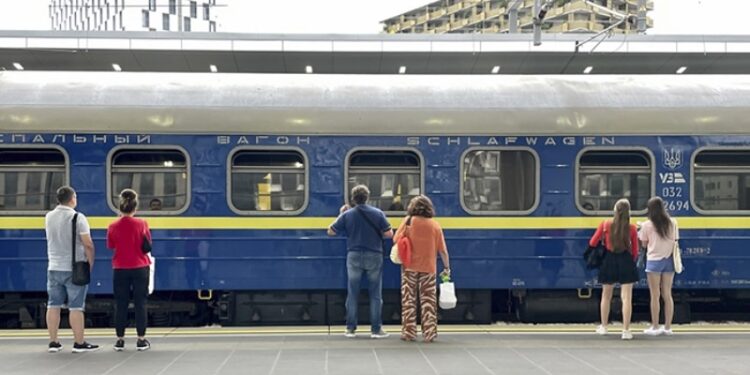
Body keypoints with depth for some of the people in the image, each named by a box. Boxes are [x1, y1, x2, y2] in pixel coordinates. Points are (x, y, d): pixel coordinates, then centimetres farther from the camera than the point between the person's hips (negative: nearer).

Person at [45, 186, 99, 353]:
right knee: (76, 307, -1)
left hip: (54, 268, 5)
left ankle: (53, 342, 12)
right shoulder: (78, 218, -12)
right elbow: (88, 244, -16)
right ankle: (79, 343, 3)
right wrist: (90, 262, -4)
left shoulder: (49, 217, 4)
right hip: (74, 269, -5)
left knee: (53, 306, 9)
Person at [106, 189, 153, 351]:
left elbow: (110, 246, 6)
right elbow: (147, 244, 2)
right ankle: (141, 340, 4)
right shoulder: (141, 224, -9)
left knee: (120, 304, 7)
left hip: (120, 269, 1)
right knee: (140, 303, 4)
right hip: (140, 269, -1)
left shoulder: (113, 226, -6)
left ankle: (120, 340, 9)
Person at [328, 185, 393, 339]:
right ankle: (376, 329, 5)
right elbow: (389, 234, -5)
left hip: (354, 256, 1)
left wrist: (340, 215, 16)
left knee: (352, 294, 8)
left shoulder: (347, 215, -2)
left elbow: (331, 232, 5)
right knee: (375, 294, 5)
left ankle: (350, 329, 10)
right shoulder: (378, 213, -4)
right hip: (374, 256, -1)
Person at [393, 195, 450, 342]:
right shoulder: (434, 224, 0)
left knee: (409, 301, 7)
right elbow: (442, 249, 1)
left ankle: (408, 332, 7)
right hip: (428, 268, 1)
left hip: (410, 267, -1)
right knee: (428, 301, 6)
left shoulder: (408, 221, -4)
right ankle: (429, 333, 5)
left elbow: (396, 240, -6)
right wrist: (446, 267, 10)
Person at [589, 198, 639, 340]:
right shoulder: (631, 228, -5)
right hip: (626, 262, -1)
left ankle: (603, 327, 28)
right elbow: (635, 251, -1)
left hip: (609, 261, 2)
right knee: (627, 297, 0)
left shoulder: (605, 224, -4)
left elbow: (592, 243, 2)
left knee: (606, 295, 18)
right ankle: (626, 331, -5)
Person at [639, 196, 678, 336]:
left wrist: (641, 235, 16)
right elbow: (675, 242, 6)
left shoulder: (647, 225, -9)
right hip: (669, 260, 4)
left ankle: (655, 327, 3)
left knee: (655, 295, 1)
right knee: (667, 294, 9)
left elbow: (644, 244, -2)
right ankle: (667, 327, 11)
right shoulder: (672, 223, 2)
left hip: (654, 261, -4)